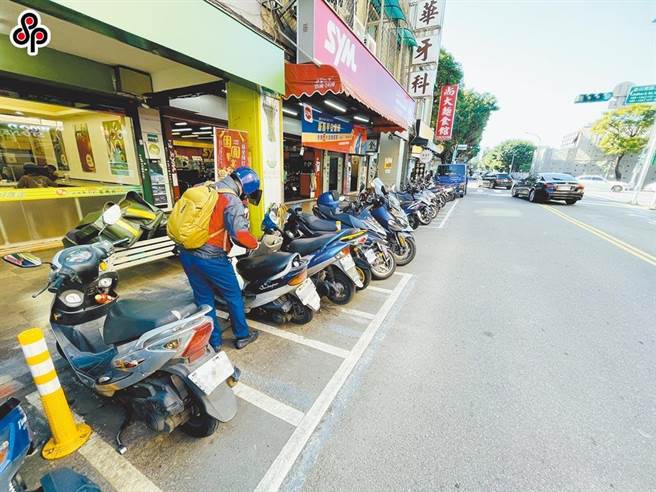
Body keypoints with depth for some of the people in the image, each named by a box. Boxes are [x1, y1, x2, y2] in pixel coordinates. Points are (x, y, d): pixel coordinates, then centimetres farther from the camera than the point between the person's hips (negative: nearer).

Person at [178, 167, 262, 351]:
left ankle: (213, 341, 30)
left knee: (204, 298, 17)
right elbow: (239, 233, -23)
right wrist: (255, 244, -5)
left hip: (186, 254, 7)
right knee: (234, 296, 12)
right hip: (211, 258, -7)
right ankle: (242, 336, 28)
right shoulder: (232, 201, -13)